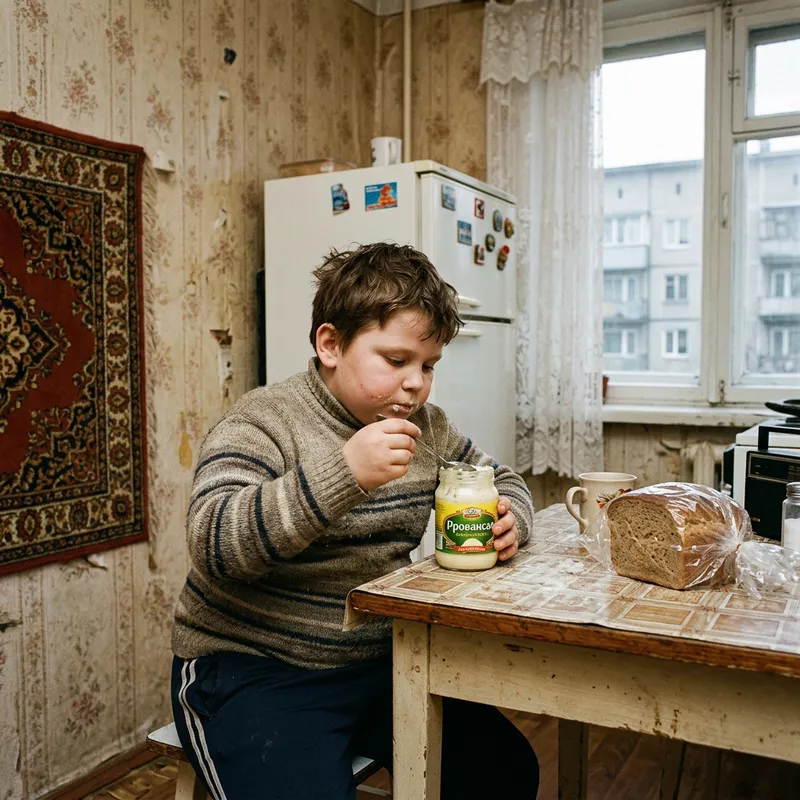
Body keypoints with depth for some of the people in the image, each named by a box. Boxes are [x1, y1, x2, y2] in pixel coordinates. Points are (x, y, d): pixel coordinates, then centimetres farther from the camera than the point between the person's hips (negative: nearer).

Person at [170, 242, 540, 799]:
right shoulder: (263, 422, -15)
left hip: (378, 662, 6)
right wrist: (343, 471, -38)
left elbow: (499, 480, 19)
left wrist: (508, 521, -6)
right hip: (252, 673, -6)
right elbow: (212, 541, -28)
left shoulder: (426, 427, 5)